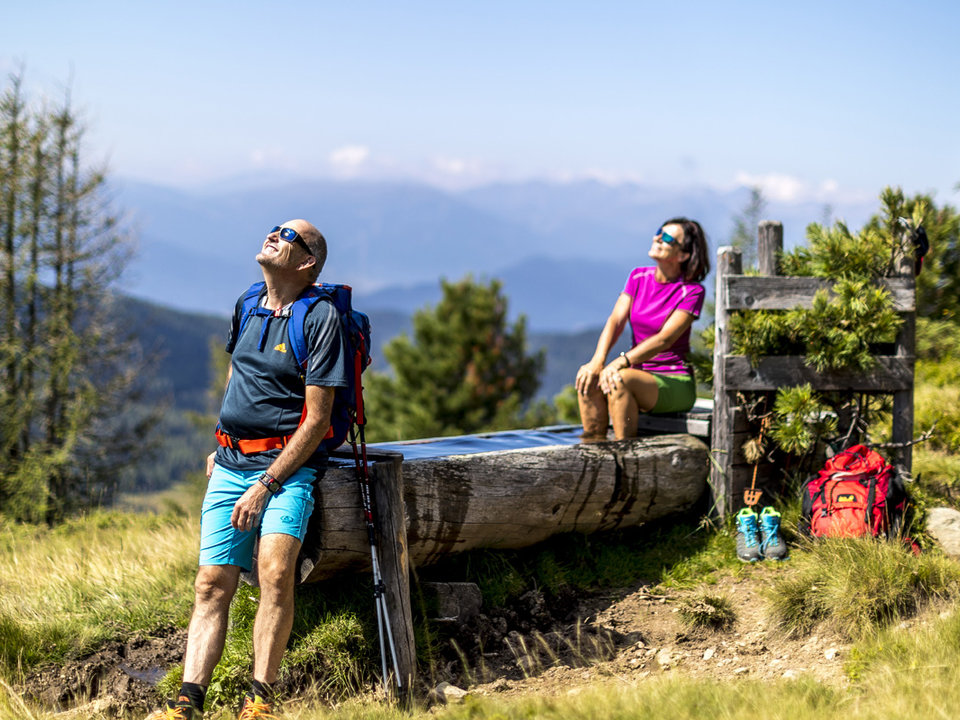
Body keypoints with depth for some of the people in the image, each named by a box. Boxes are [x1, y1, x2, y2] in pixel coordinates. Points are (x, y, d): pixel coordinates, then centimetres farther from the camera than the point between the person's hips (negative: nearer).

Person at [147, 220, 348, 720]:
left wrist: (266, 485, -17)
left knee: (275, 570, -27)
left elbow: (317, 419, -13)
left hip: (287, 463, -6)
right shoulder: (248, 307, 13)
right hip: (231, 462, 6)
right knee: (212, 584, -2)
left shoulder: (320, 318, -8)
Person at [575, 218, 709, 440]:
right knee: (588, 376, -23)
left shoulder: (692, 291, -8)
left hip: (675, 383, -5)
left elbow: (664, 339, -19)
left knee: (620, 380, -33)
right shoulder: (639, 277, 8)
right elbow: (615, 320, -3)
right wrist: (597, 361, -21)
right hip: (638, 374, 5)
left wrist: (620, 363, -31)